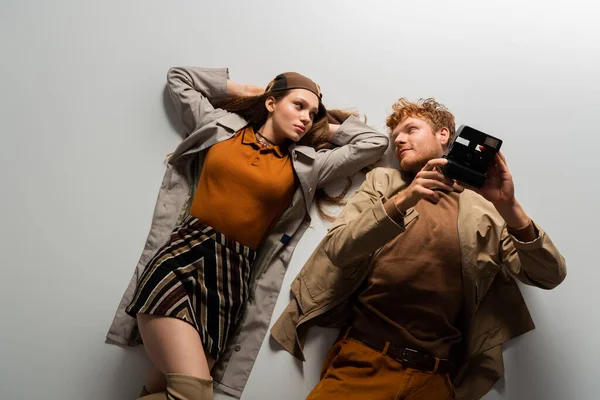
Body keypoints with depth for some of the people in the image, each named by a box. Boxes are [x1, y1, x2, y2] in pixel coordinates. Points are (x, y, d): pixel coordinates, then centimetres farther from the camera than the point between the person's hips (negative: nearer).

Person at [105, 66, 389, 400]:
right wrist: (242, 91, 21)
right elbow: (179, 77, 24)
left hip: (233, 274, 2)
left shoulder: (306, 165, 13)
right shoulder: (222, 126, 13)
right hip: (184, 255, -2)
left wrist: (323, 127, 19)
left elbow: (376, 143, 14)